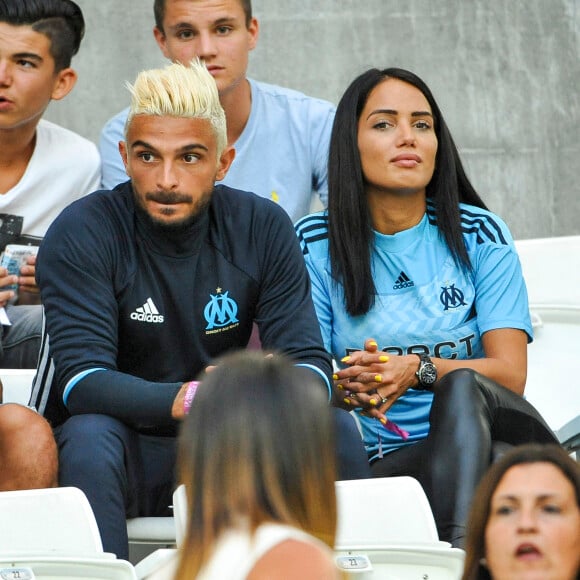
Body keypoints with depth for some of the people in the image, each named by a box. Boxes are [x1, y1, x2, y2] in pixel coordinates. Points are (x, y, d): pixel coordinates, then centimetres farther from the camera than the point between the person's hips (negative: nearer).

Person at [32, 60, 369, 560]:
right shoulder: (83, 233, -12)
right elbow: (82, 379, -23)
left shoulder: (263, 228, -2)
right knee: (90, 434, -35)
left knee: (336, 429, -19)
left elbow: (311, 366, -7)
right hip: (124, 451, -3)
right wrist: (187, 400, -40)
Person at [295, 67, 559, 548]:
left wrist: (419, 370, -22)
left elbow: (510, 374, -2)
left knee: (462, 387, -36)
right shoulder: (316, 245, 7)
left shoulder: (479, 235, 8)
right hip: (380, 466, -1)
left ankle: (461, 549, -54)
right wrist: (346, 386, -23)